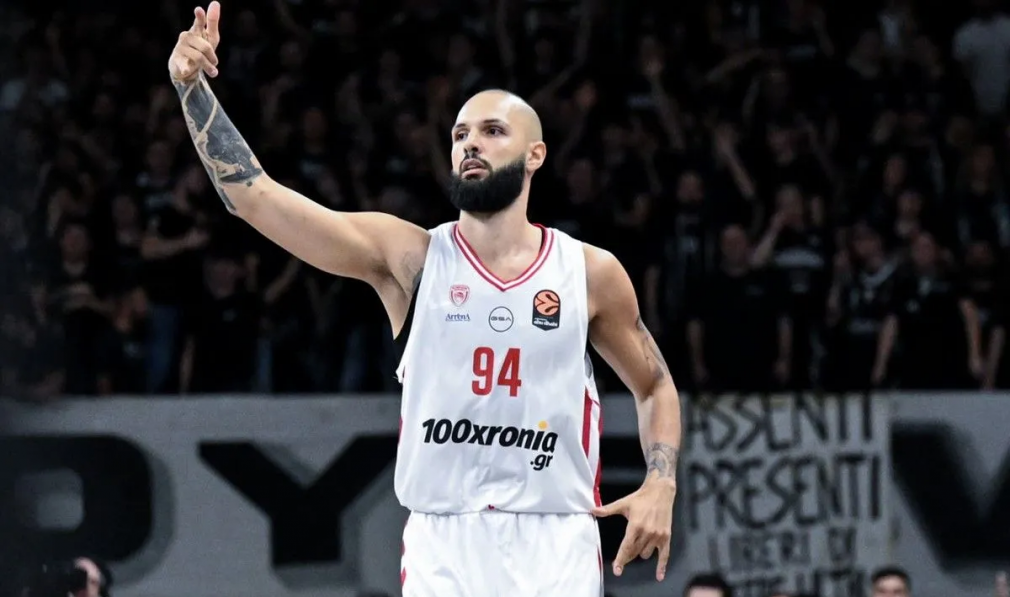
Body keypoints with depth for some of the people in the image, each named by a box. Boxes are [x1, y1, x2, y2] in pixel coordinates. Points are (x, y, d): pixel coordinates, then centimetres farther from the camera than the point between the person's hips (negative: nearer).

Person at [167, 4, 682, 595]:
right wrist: (194, 86, -17)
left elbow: (656, 385, 18)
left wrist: (661, 485, 0)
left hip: (556, 546, 0)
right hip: (444, 546, 0)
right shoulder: (408, 256, 1)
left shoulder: (592, 272, 4)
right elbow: (253, 195, -7)